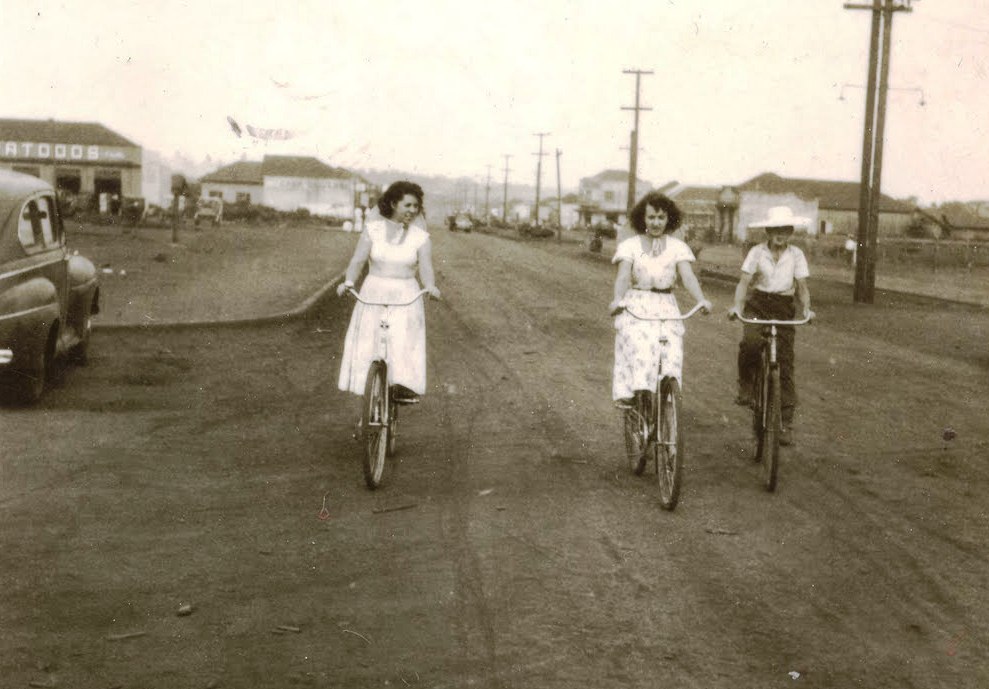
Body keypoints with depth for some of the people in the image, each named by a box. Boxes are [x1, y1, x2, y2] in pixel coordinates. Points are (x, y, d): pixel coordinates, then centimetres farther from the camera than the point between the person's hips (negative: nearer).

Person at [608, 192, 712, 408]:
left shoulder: (677, 247, 7)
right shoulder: (630, 246, 3)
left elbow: (688, 276, -7)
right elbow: (623, 276, -11)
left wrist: (701, 300, -26)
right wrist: (618, 299, -33)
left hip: (666, 308, 2)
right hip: (636, 307, -1)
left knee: (671, 354, -15)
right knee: (639, 348, -25)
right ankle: (627, 393, -20)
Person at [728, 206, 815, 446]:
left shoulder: (796, 254, 2)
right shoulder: (757, 252, -3)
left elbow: (802, 286, 2)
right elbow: (744, 282, -8)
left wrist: (806, 308, -17)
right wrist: (737, 305, -25)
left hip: (784, 308, 1)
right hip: (757, 303, -1)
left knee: (785, 362, -3)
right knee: (750, 342, -33)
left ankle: (786, 422, 3)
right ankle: (746, 388, -9)